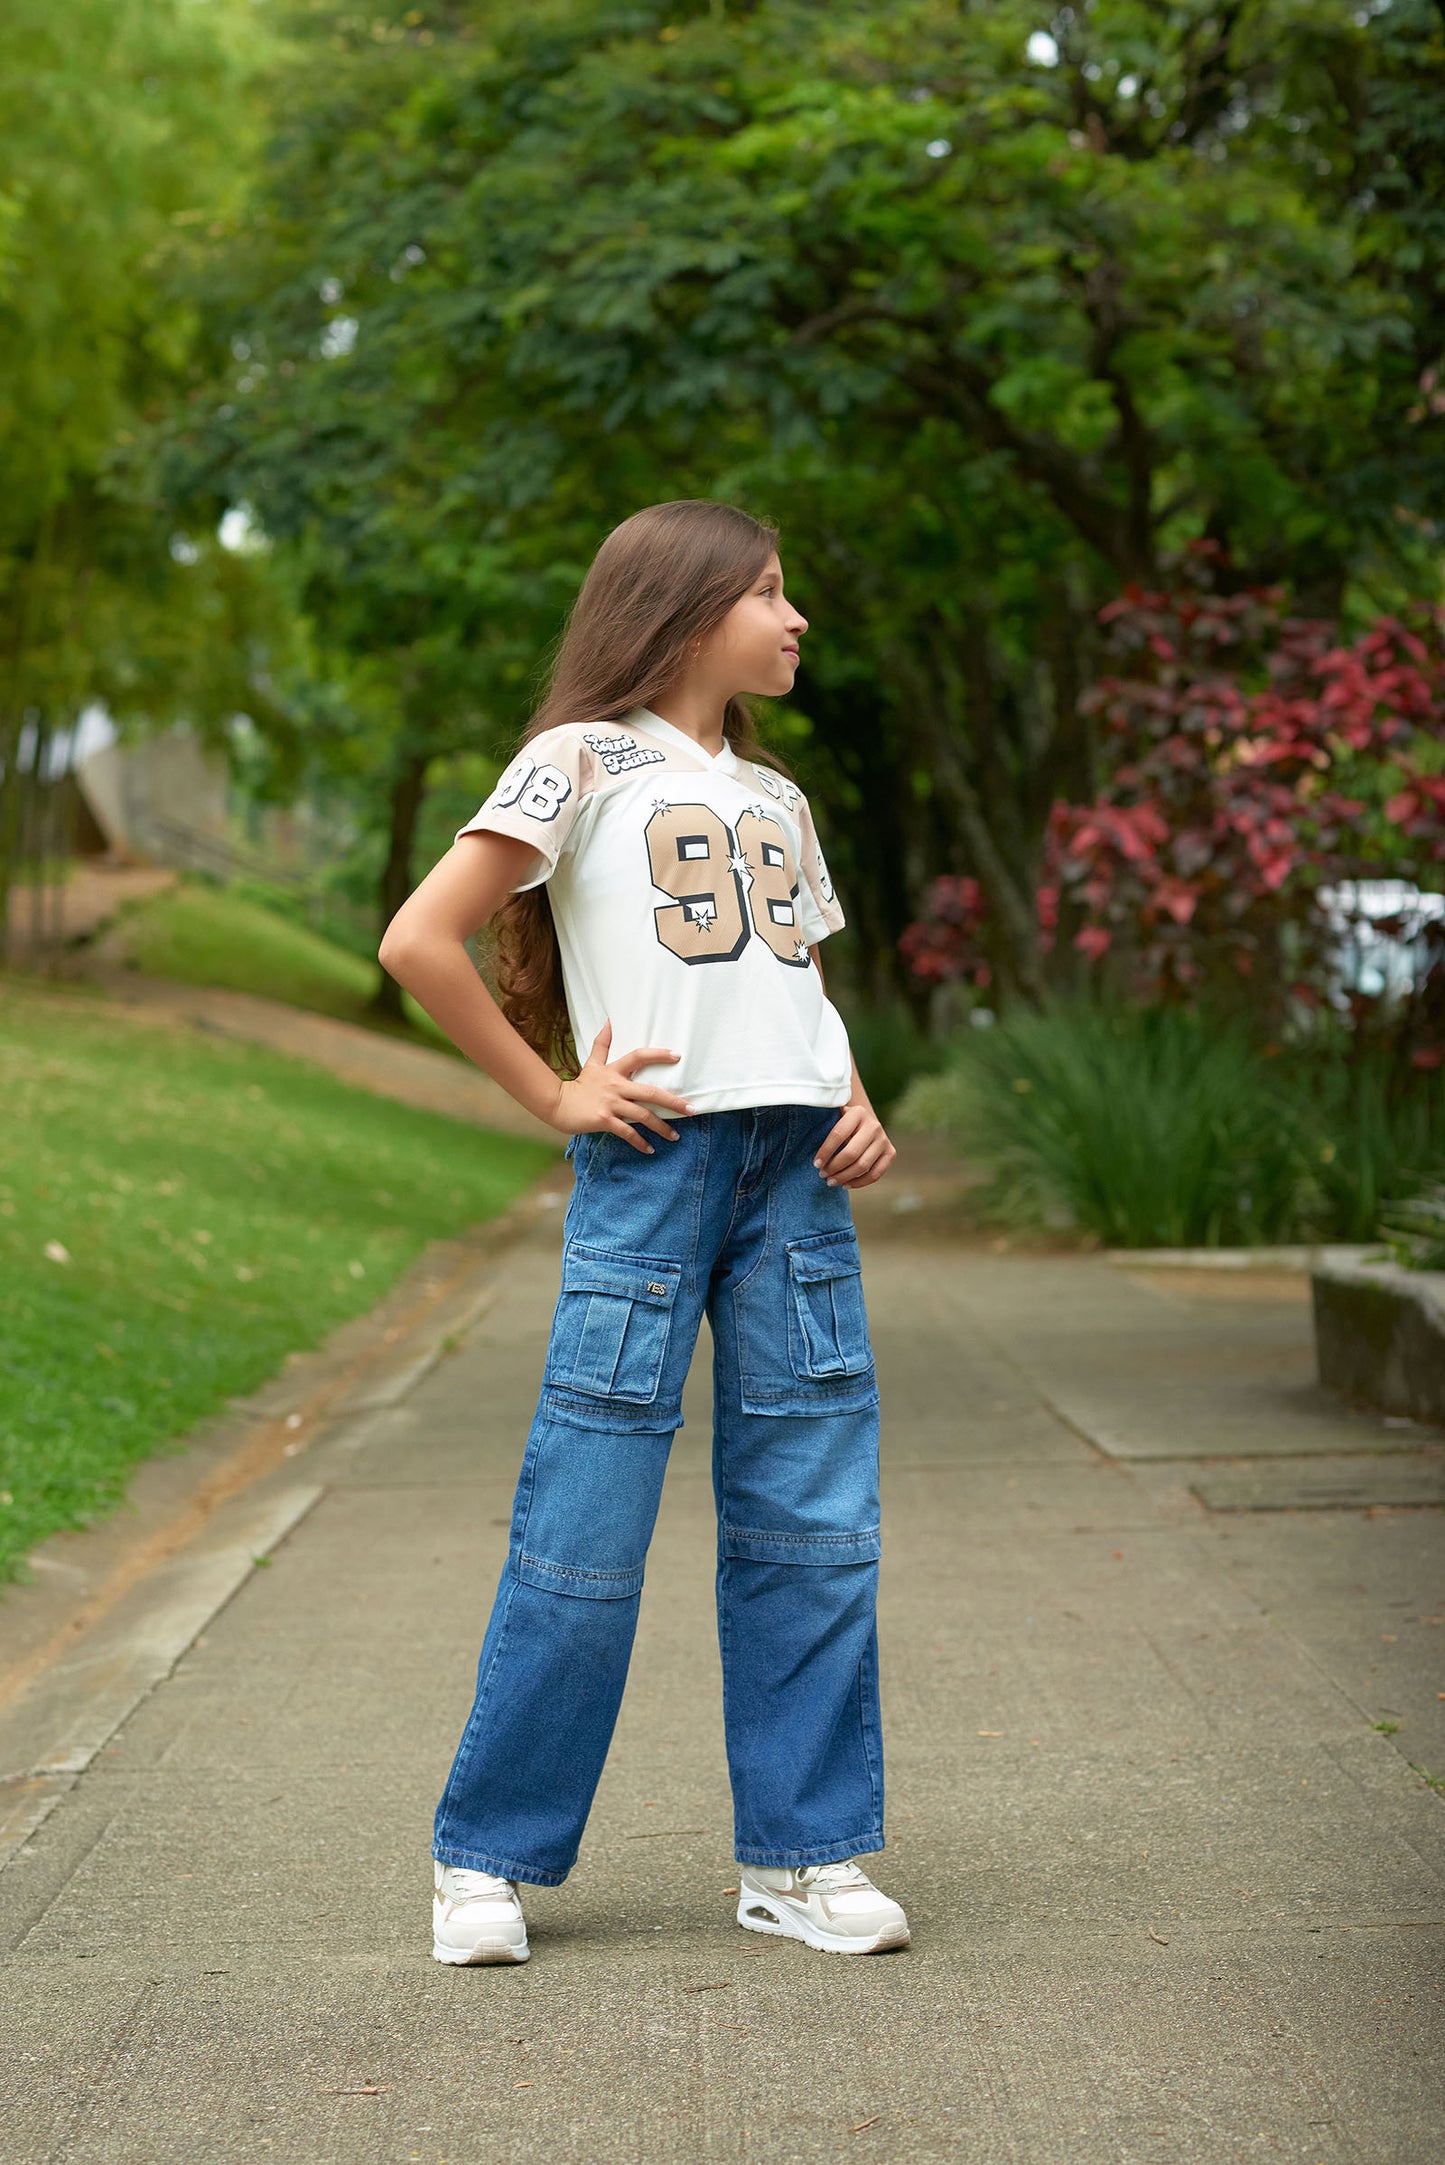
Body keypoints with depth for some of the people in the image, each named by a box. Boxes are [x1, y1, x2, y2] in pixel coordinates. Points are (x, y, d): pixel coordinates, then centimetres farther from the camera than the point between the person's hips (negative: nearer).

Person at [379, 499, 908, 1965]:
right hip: (653, 1156, -6)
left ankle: (802, 1855, 13)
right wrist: (556, 1098, -6)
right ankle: (487, 1854, 8)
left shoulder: (775, 798, 21)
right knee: (587, 1525, -5)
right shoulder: (584, 762, 2)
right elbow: (419, 942, -6)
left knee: (812, 1525, 4)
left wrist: (859, 1110, 5)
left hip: (797, 1170, 6)